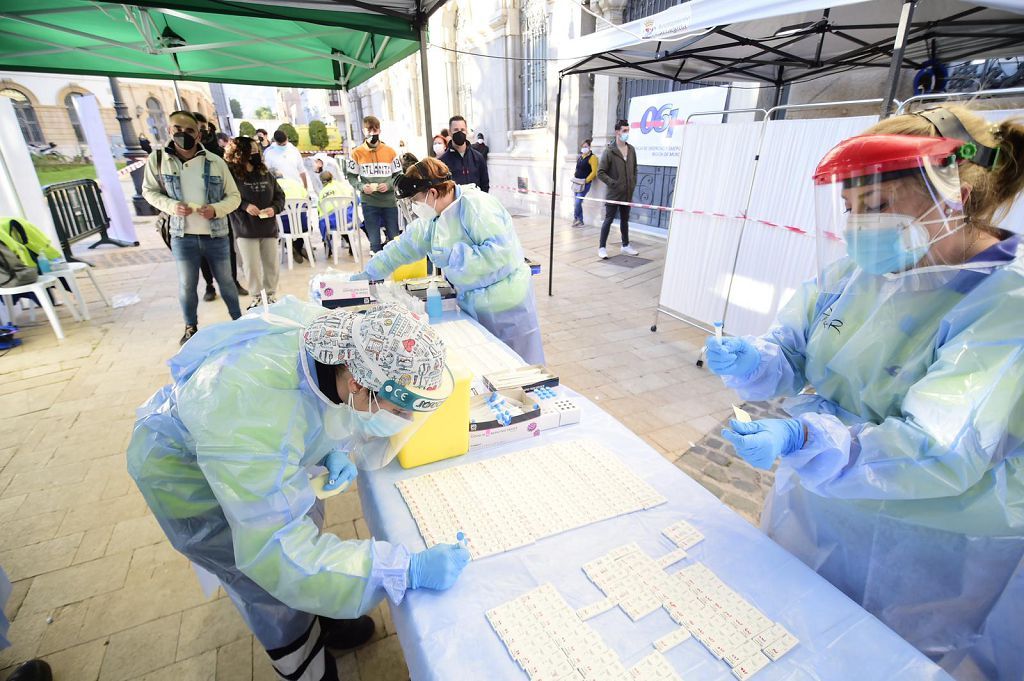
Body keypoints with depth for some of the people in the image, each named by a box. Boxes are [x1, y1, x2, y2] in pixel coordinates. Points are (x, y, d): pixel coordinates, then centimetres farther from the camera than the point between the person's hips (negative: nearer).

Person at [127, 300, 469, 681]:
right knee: (271, 580, 5)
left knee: (306, 523, 14)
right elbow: (279, 555, -41)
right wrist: (408, 569, -42)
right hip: (187, 471, -5)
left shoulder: (349, 343, -27)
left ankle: (320, 622, 43)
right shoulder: (258, 416, -45)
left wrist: (339, 452, -21)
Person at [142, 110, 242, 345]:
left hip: (216, 235, 0)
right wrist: (171, 206, -13)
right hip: (182, 235, 0)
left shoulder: (216, 162, -5)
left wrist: (216, 209, -19)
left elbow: (234, 196, 0)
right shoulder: (157, 159, -3)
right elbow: (149, 191, 7)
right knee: (186, 285, 9)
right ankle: (191, 328, 27)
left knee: (225, 281, 13)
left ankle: (238, 320, 30)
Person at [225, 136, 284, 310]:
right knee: (252, 266, 3)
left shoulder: (265, 173, 6)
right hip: (246, 230, -4)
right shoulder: (231, 174, -7)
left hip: (269, 228, 4)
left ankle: (270, 295, 23)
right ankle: (257, 297, 18)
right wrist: (245, 206, -19)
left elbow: (280, 195, 10)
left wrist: (274, 208, -7)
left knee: (271, 265, 8)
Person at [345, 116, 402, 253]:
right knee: (374, 240, 6)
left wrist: (389, 185, -12)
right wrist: (361, 187, -15)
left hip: (389, 201, 1)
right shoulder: (357, 153, 1)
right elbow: (351, 177, 5)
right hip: (369, 202, -1)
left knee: (394, 238, 8)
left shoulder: (390, 151, 3)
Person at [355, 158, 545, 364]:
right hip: (473, 303, 8)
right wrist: (366, 274, 18)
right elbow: (403, 246, 15)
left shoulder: (474, 204, -19)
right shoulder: (435, 217, 7)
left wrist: (452, 255, -22)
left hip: (505, 306, -8)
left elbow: (501, 252, -27)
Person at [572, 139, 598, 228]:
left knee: (578, 202, -13)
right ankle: (580, 221, 17)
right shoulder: (580, 156, 13)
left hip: (585, 184, -7)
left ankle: (576, 219, 5)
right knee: (577, 203, 9)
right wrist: (574, 177, 13)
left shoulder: (592, 157, -9)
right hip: (577, 182, 7)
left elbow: (594, 172, -13)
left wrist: (586, 180, -15)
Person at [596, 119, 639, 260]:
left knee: (625, 220, 15)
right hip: (613, 194, -6)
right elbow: (600, 172, -12)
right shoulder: (609, 151, -10)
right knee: (608, 220, -2)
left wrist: (633, 184, 9)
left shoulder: (631, 150, 9)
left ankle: (625, 245, 27)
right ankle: (602, 247, 6)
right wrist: (613, 183, -14)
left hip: (627, 194, 6)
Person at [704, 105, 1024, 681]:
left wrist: (803, 440, -44)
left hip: (924, 559, -4)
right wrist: (748, 360, -24)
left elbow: (941, 452, -30)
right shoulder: (858, 271, -5)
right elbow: (792, 356, -2)